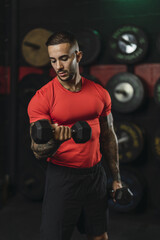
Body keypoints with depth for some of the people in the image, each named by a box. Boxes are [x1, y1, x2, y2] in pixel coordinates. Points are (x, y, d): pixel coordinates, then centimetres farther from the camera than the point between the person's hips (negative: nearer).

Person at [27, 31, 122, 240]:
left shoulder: (100, 93, 2)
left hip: (95, 175, 4)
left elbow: (108, 137, 12)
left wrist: (116, 178, 13)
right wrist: (54, 141, -37)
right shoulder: (42, 98, -12)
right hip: (62, 177, -4)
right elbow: (38, 151, -14)